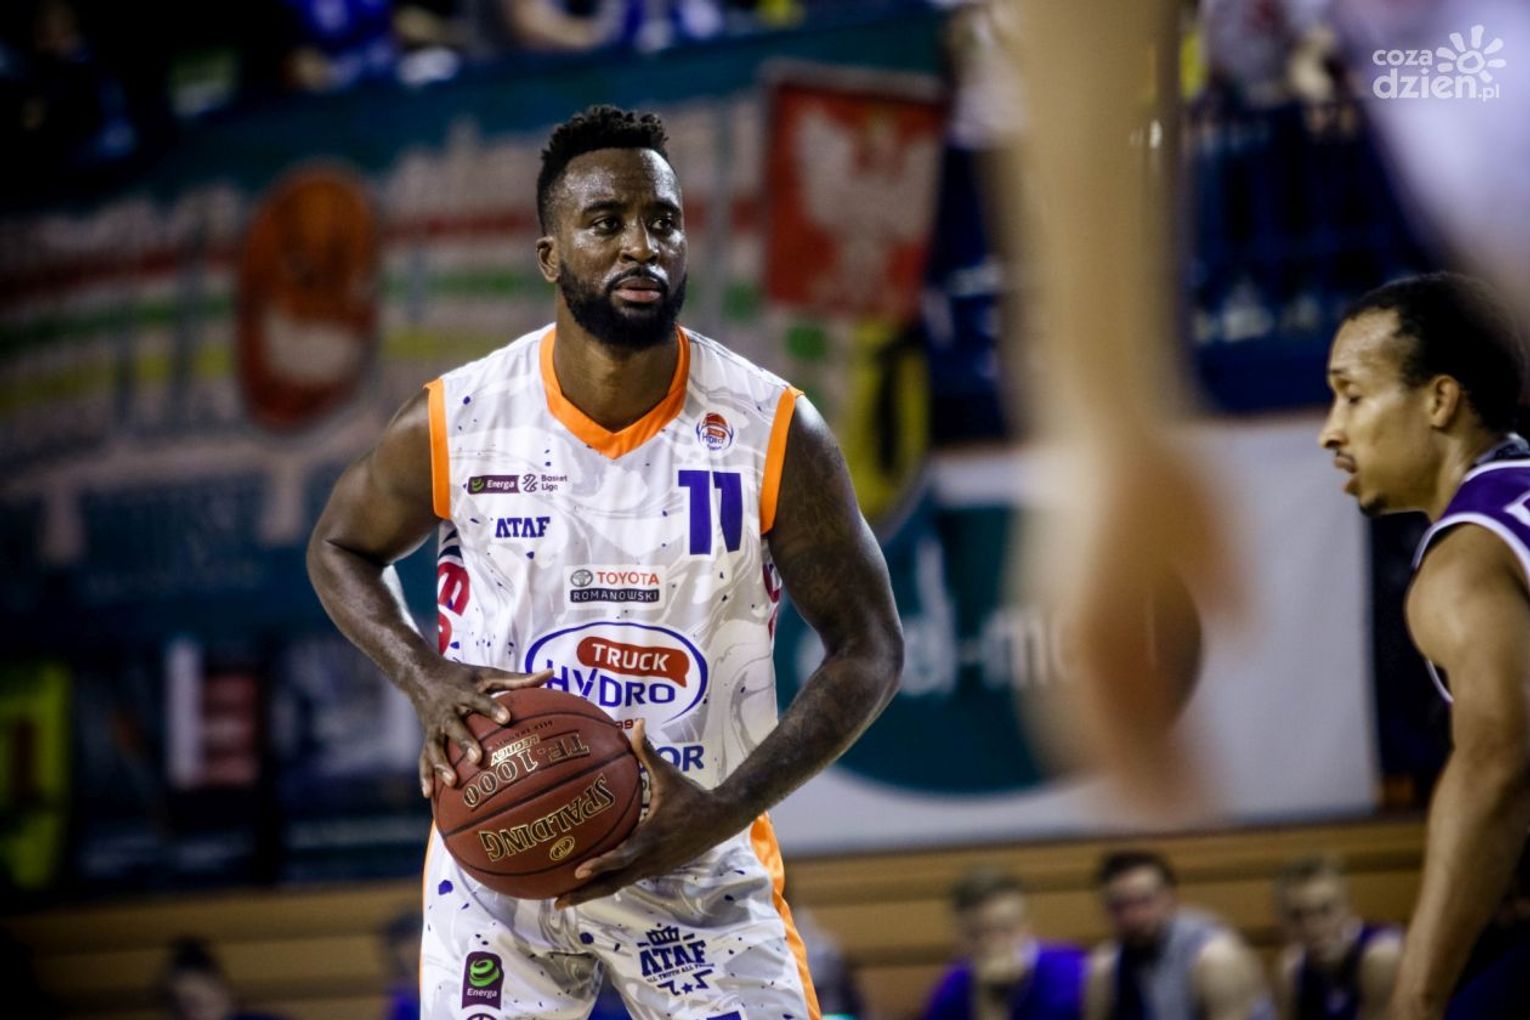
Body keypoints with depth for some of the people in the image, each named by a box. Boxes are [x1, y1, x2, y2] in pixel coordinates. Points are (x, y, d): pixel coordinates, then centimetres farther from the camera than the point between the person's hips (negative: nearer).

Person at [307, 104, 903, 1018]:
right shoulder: (457, 424, -10)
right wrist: (428, 681, -10)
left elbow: (870, 649, -7)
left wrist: (722, 812, -19)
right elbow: (341, 548, 9)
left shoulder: (772, 431, -12)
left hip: (700, 861, 0)